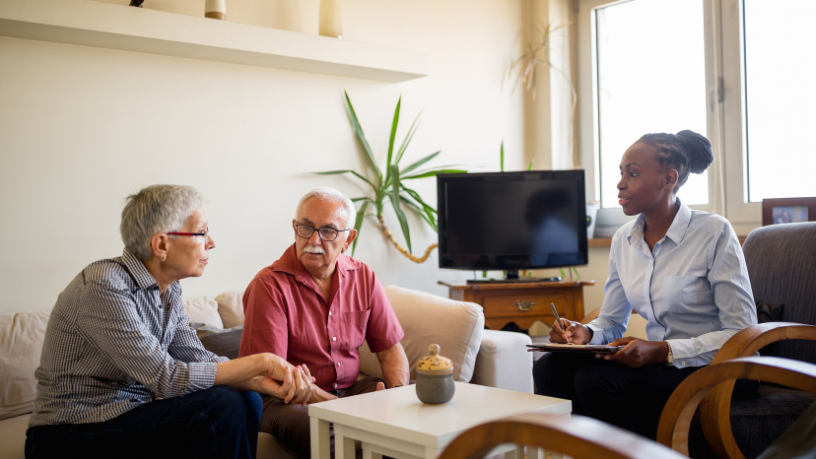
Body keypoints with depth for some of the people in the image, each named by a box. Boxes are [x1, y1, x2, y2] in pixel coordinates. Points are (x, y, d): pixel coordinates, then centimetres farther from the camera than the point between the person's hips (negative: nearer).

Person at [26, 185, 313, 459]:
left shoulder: (168, 289, 5)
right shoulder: (105, 287, -24)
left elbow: (196, 358, 0)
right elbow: (167, 378, -26)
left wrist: (263, 381, -18)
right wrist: (261, 362, -22)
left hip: (126, 412, 8)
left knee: (245, 400, -6)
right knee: (221, 408, -22)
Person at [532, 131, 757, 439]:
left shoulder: (714, 232, -11)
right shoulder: (623, 240, 7)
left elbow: (742, 333, -13)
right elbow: (612, 321, 14)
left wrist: (663, 351, -25)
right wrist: (585, 333, -10)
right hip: (658, 363, 6)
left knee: (595, 377, -28)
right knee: (550, 367, -16)